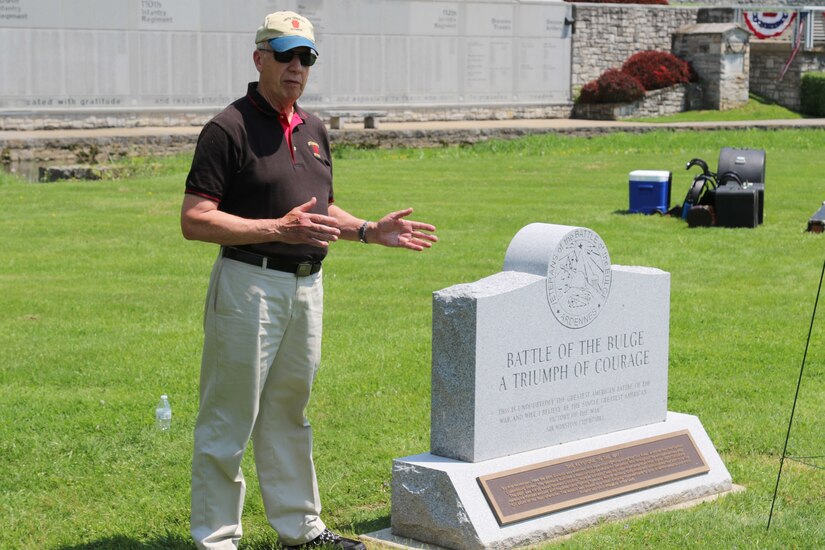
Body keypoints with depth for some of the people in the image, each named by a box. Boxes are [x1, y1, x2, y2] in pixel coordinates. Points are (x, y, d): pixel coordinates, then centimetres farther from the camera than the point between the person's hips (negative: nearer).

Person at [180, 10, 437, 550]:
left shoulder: (314, 130, 13)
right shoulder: (229, 128, -11)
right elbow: (195, 221, -17)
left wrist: (370, 231, 10)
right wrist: (279, 229, -24)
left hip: (307, 285, 8)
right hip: (249, 285, -7)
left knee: (289, 414, 18)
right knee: (229, 419, -1)